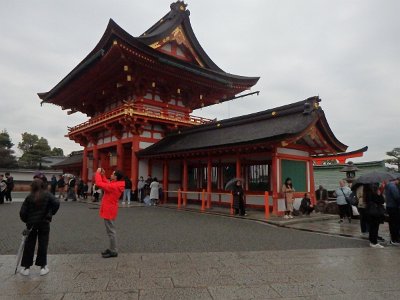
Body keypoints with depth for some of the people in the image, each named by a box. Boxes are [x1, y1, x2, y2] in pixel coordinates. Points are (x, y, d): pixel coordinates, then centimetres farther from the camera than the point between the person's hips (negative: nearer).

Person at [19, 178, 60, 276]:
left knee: (29, 245, 12)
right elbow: (56, 203, -18)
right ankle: (43, 267, 13)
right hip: (44, 223, -1)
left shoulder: (29, 197, -4)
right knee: (43, 244, 7)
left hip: (31, 223, 1)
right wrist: (51, 214, -6)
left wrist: (26, 220, 10)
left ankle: (26, 267, 19)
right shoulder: (47, 195, -5)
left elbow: (22, 212, -6)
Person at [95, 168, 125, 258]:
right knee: (110, 231, 17)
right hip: (109, 210, 10)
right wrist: (102, 175, 9)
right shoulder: (116, 185, 5)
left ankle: (113, 251, 7)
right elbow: (106, 183, 18)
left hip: (109, 211, -10)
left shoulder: (114, 186, -24)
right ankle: (112, 249, 27)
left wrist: (98, 173, -13)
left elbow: (99, 184, -25)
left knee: (111, 231, -2)